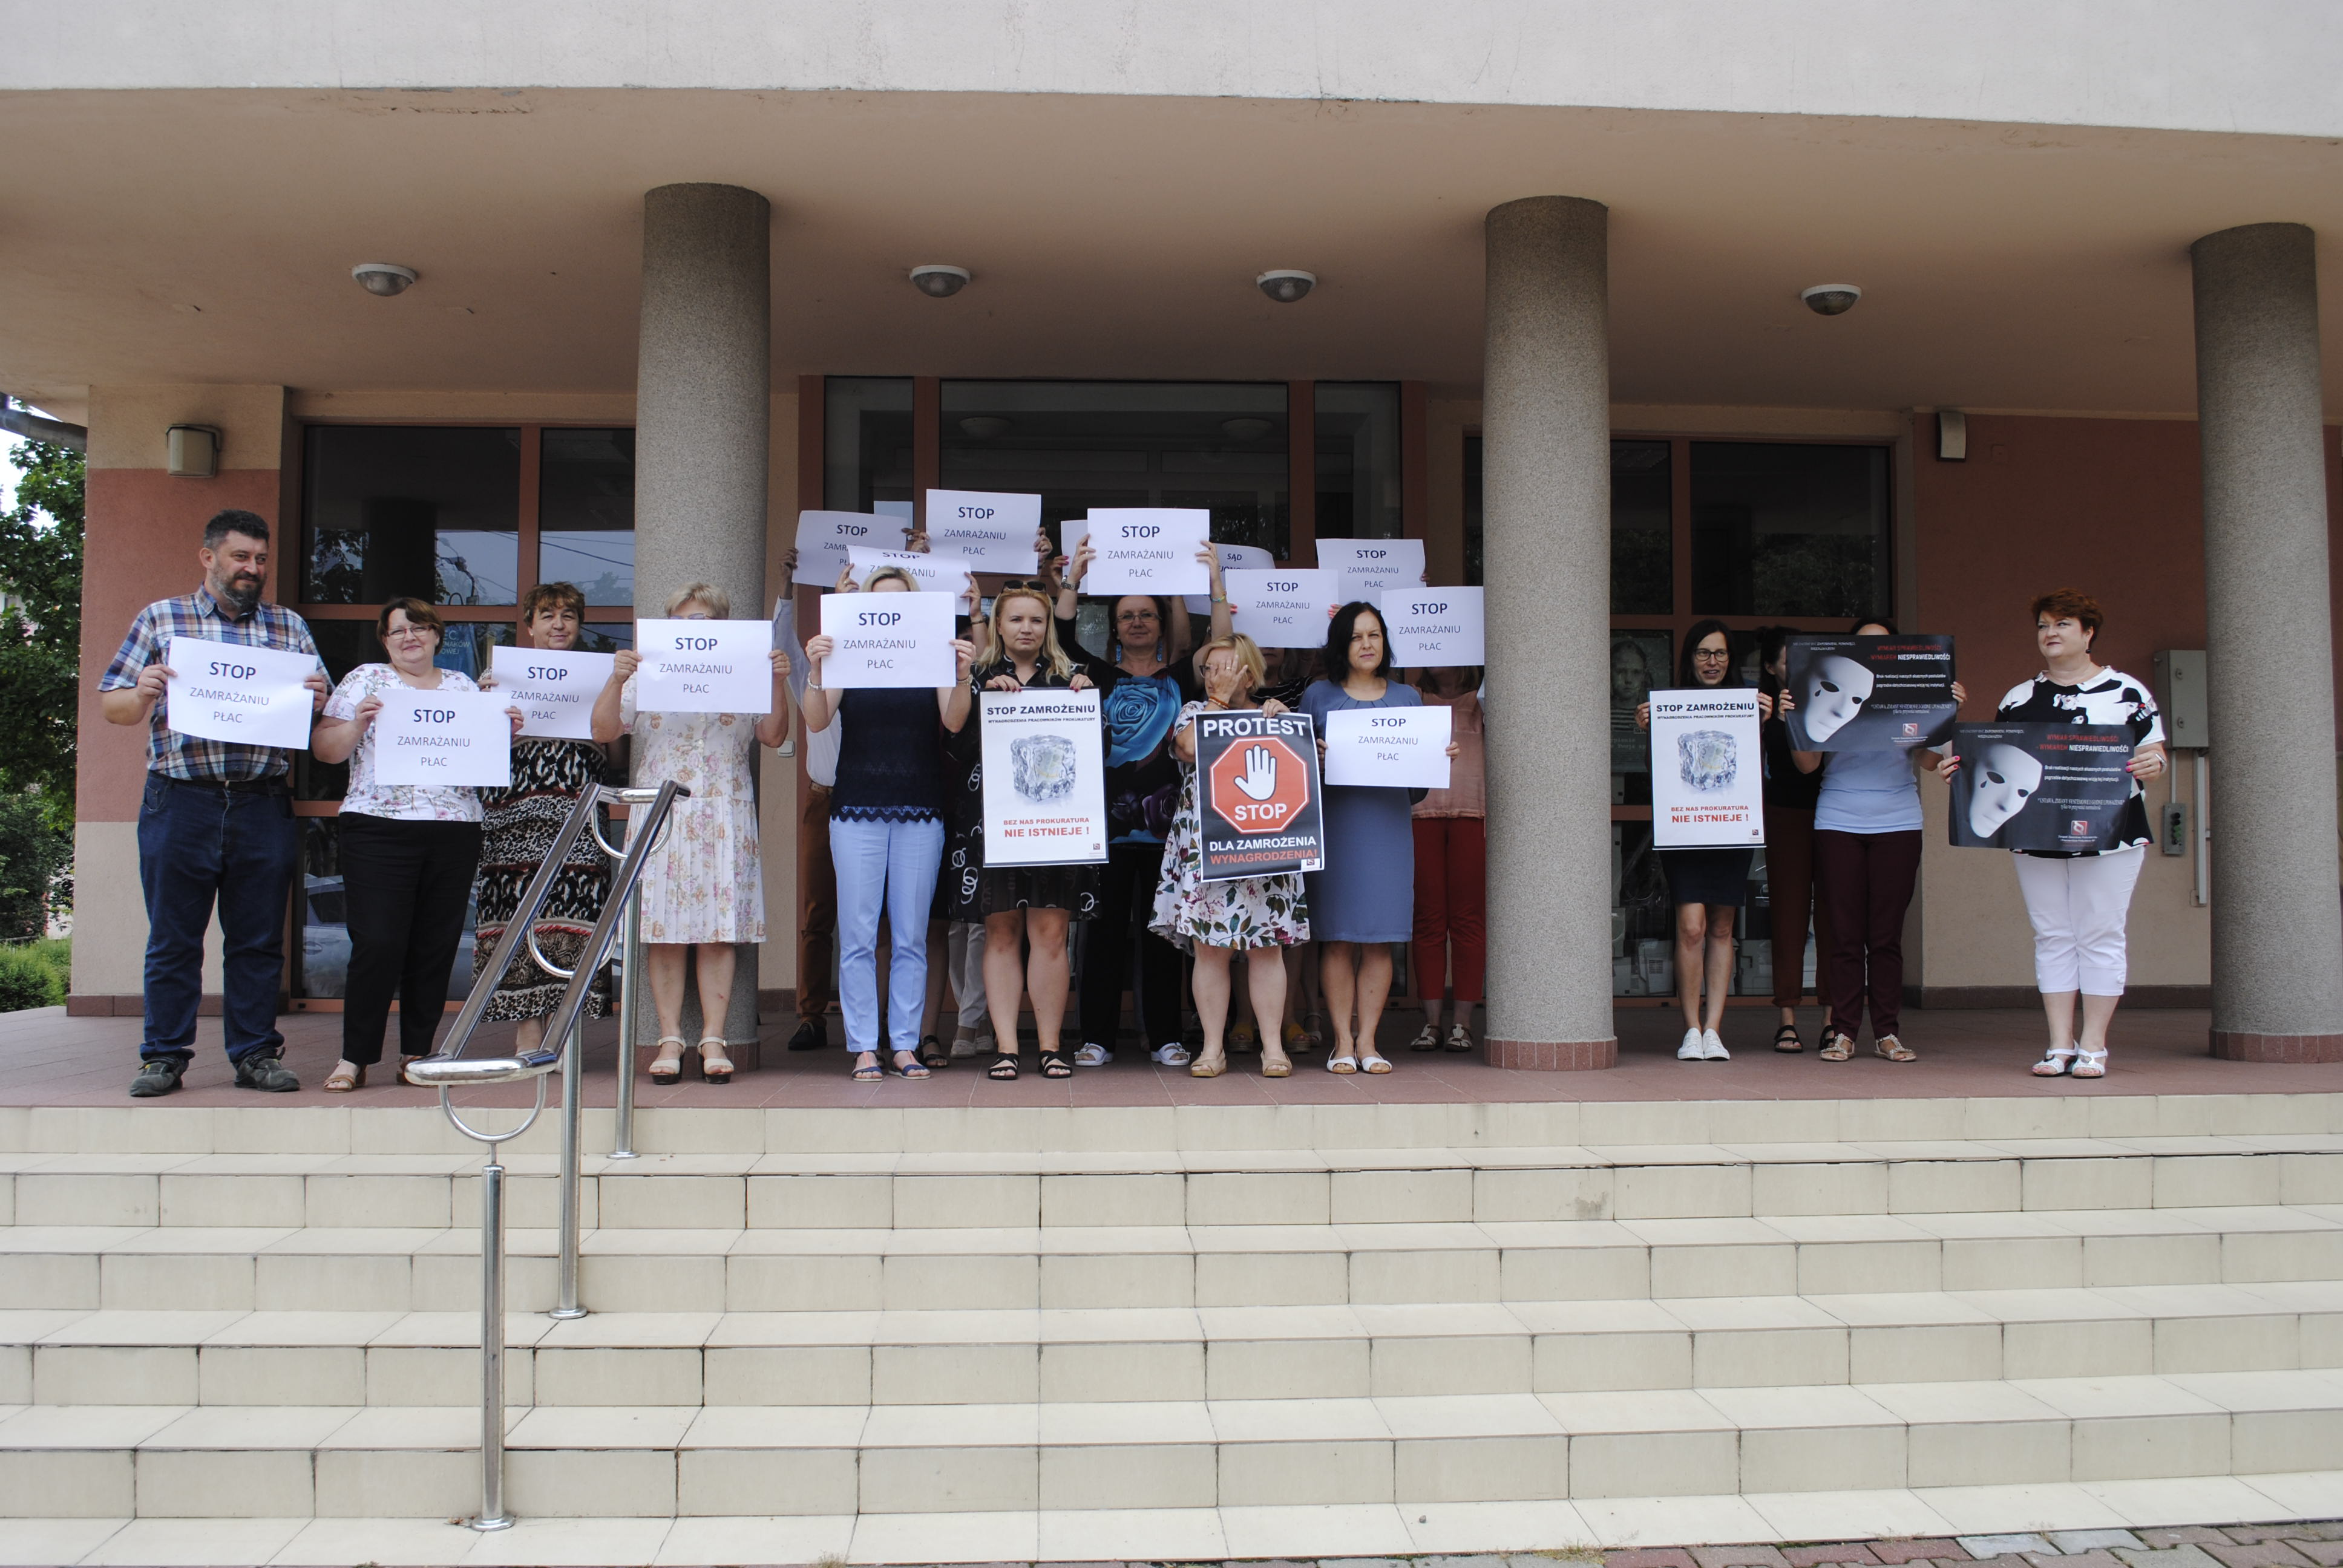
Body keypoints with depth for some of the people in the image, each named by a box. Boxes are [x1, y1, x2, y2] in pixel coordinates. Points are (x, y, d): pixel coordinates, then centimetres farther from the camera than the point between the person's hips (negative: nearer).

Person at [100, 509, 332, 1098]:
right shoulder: (159, 619, 10)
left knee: (258, 940, 5)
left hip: (264, 807, 1)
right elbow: (111, 706, 9)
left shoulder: (289, 628, 14)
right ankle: (164, 1057, 13)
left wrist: (318, 701, -10)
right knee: (173, 940, 3)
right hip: (181, 804, -1)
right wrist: (142, 695, -14)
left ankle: (256, 1054, 13)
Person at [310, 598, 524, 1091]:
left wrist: (508, 732, -3)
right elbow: (324, 749, 2)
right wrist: (357, 724, -16)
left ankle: (417, 1055, 13)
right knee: (378, 944, -8)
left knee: (437, 948, 3)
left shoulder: (463, 686, 17)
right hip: (379, 830, -3)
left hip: (455, 833, 3)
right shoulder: (365, 680, 8)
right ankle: (354, 1058, 2)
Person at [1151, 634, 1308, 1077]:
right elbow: (1191, 746, -11)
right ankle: (1213, 1049, 5)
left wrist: (1282, 718, -5)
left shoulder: (1272, 716, 13)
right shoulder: (1194, 711, 11)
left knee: (1266, 947, 0)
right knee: (1209, 947, -3)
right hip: (1204, 848, 0)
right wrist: (1220, 699, -3)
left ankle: (1273, 1046, 7)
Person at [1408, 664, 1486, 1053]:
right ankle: (1431, 1022, 0)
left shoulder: (1481, 698, 17)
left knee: (1468, 917, -3)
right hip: (1422, 811, 1)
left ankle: (1463, 1023, 0)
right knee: (1428, 918, -2)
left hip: (1471, 809, -1)